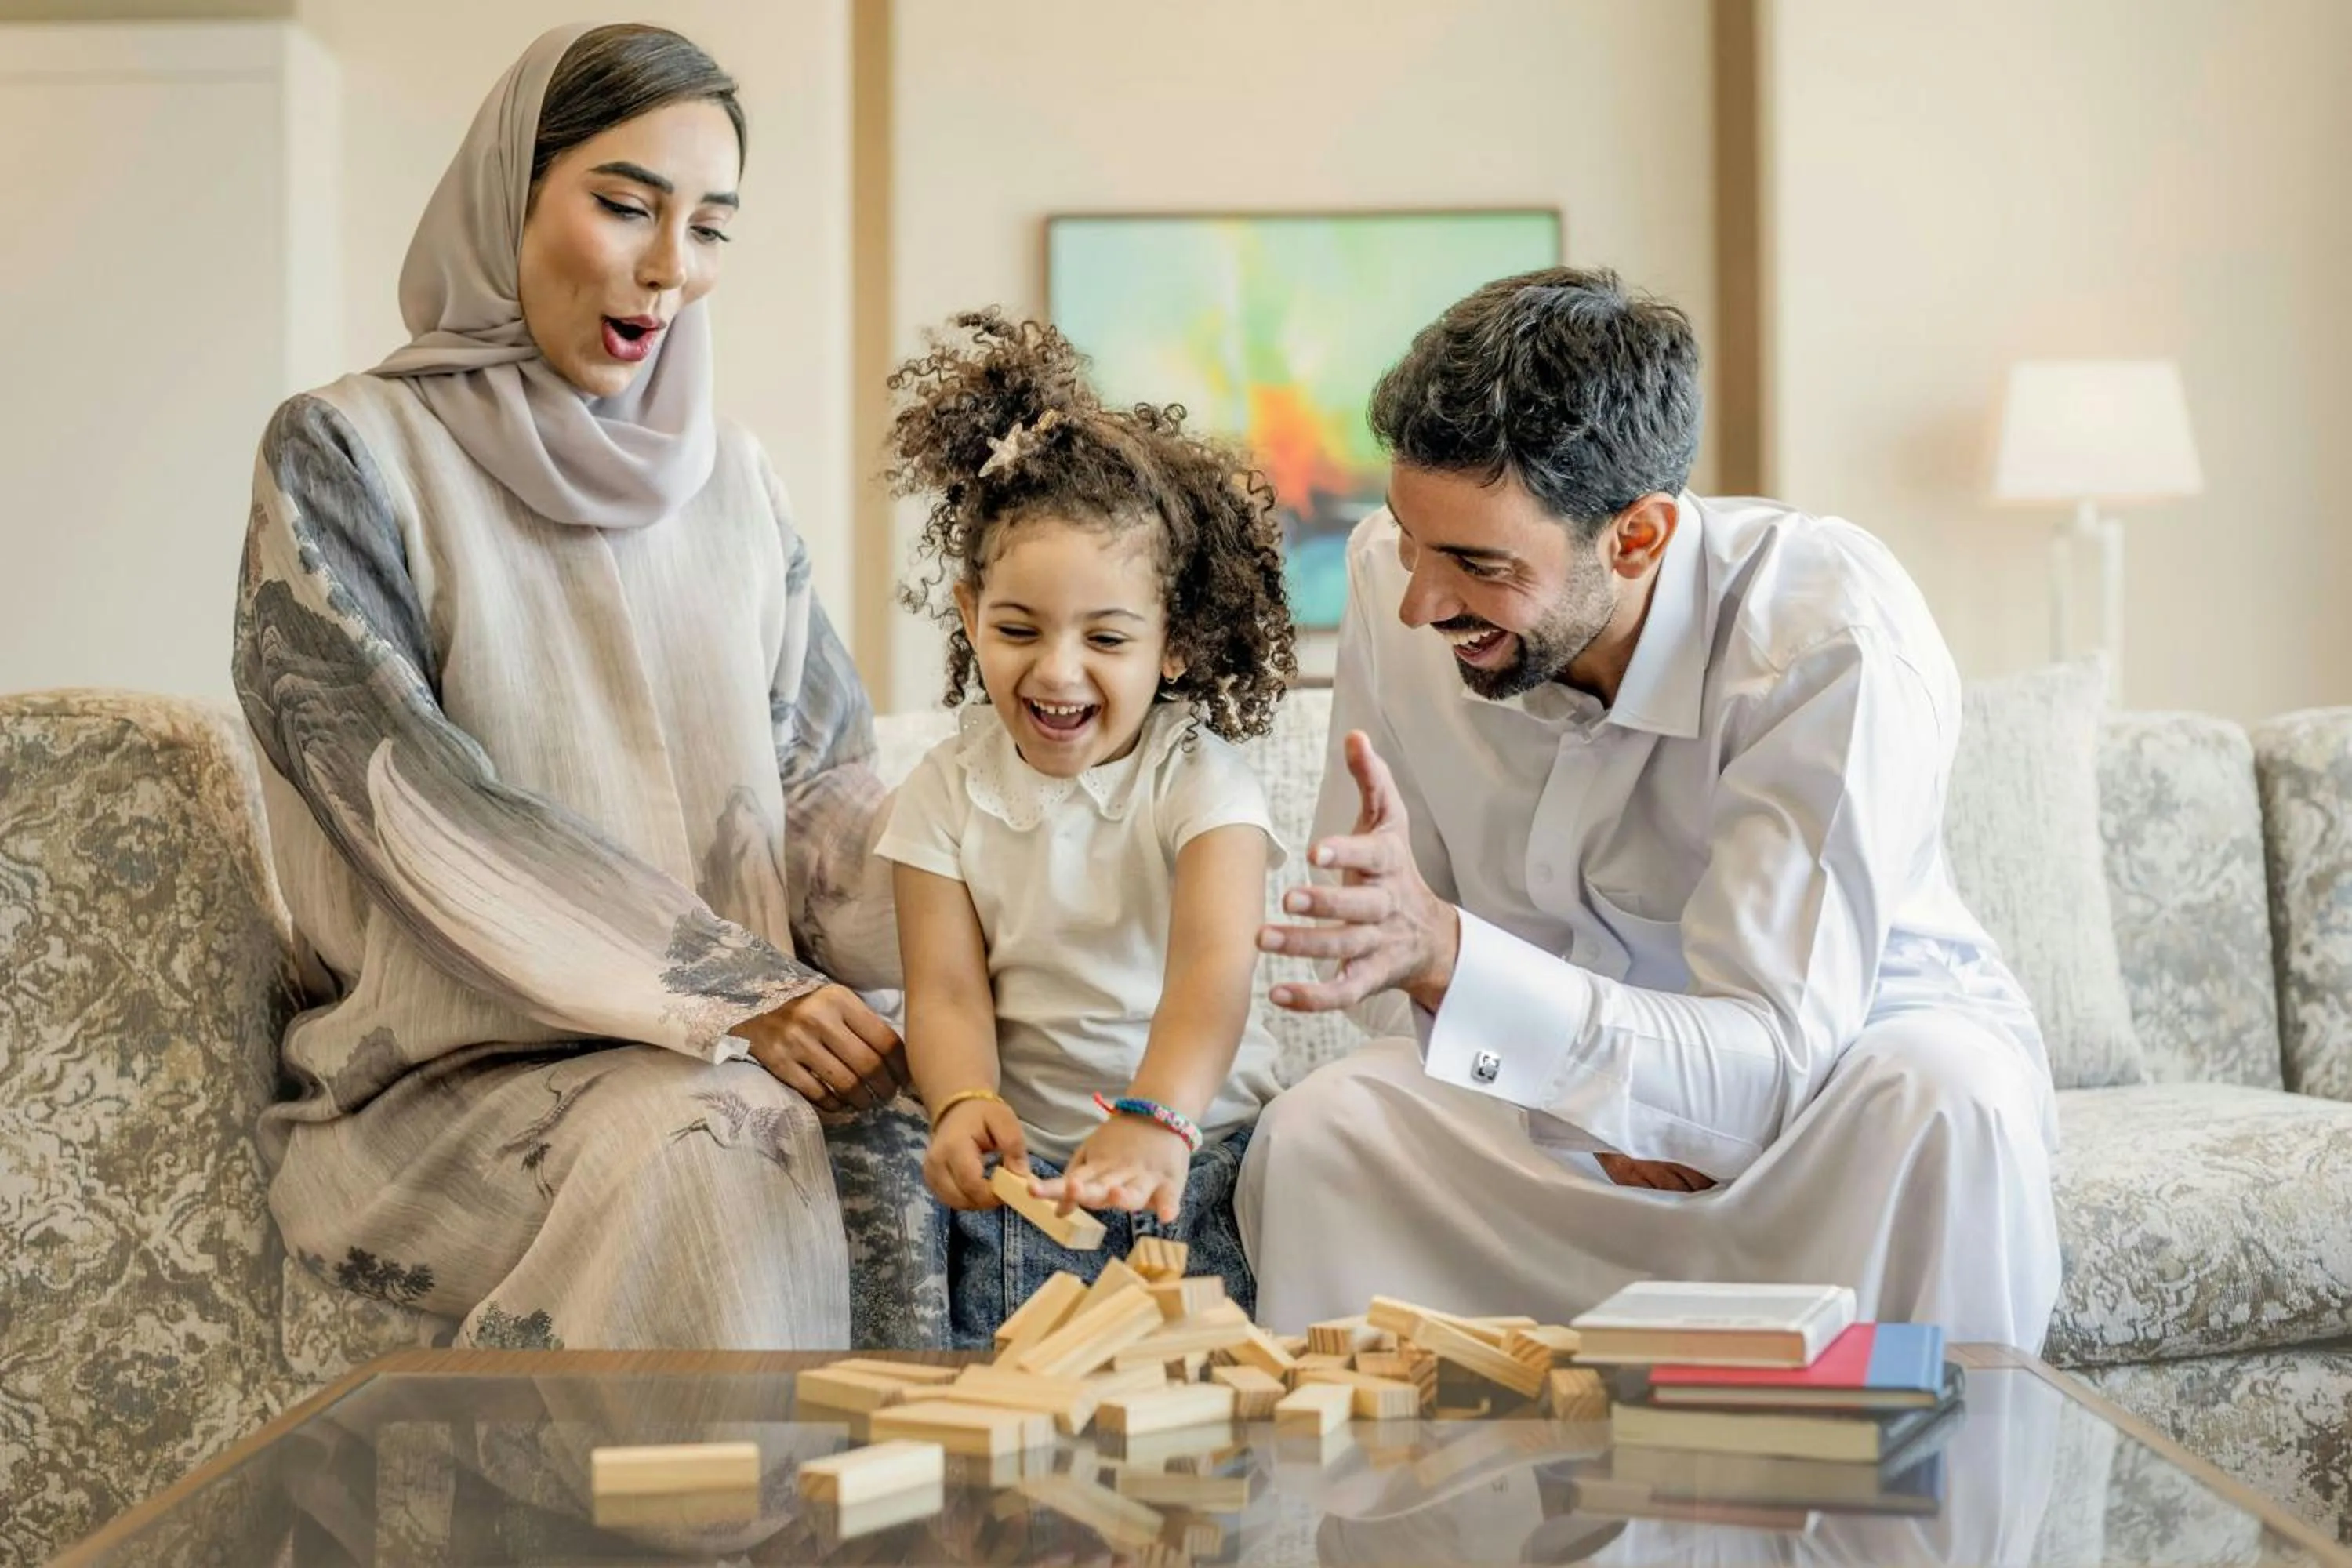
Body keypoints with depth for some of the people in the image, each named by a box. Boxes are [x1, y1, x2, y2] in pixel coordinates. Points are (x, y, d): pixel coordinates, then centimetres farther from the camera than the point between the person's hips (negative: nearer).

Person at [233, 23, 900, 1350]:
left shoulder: (731, 483, 15)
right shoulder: (346, 459, 0)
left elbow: (826, 787, 11)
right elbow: (420, 815, -11)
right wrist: (731, 993, -20)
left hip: (724, 1049, 4)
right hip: (448, 1081, -4)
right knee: (708, 1149, -33)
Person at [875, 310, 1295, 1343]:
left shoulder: (1200, 783, -6)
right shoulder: (946, 795, 3)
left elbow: (1212, 969, -23)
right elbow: (948, 992, -7)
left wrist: (1156, 1119, -43)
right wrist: (964, 1103, -30)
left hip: (1195, 1163, -2)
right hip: (1024, 1175, 2)